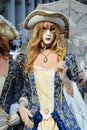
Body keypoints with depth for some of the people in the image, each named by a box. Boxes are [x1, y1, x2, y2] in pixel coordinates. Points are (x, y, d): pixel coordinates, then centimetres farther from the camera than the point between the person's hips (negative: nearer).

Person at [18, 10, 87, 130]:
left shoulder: (67, 57, -3)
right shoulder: (29, 59, 3)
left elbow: (77, 93, 1)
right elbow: (25, 90, 12)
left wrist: (64, 78, -15)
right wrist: (22, 106, -6)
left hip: (62, 120, -2)